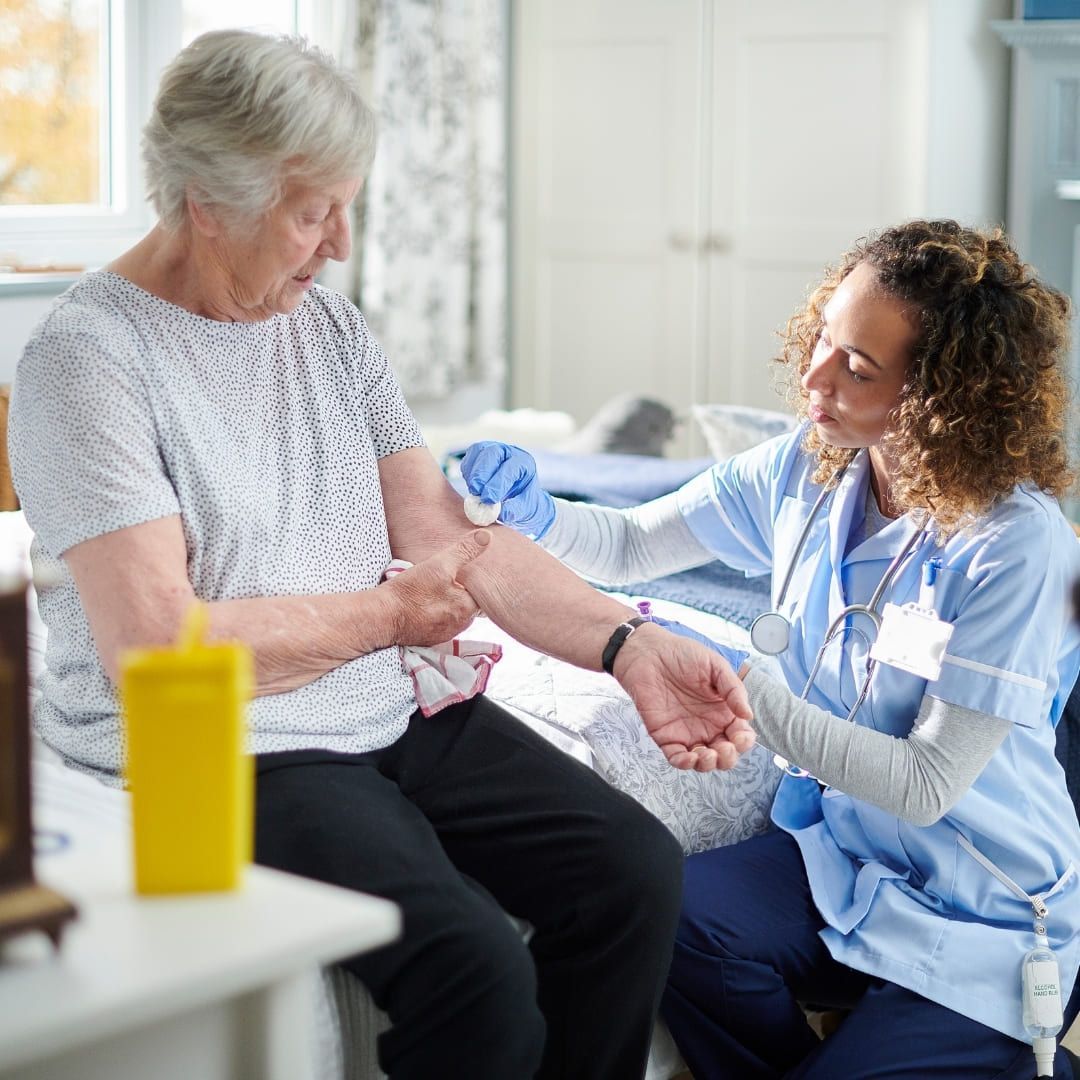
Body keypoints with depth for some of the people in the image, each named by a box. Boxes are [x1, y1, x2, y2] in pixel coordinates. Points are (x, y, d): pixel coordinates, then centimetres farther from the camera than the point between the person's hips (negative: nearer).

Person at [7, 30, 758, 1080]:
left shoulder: (328, 324, 11)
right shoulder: (87, 355, -12)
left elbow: (450, 533, 7)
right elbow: (157, 648, -20)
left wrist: (631, 647, -6)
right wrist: (389, 612, -8)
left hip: (393, 710, 7)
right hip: (223, 752, -7)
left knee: (636, 871, -8)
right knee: (477, 969, -26)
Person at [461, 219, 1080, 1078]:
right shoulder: (807, 470, -3)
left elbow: (927, 786, -22)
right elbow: (627, 546, 8)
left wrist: (735, 683, -25)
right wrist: (535, 513, -15)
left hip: (985, 915, -4)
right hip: (840, 850, 5)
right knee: (672, 915, -26)